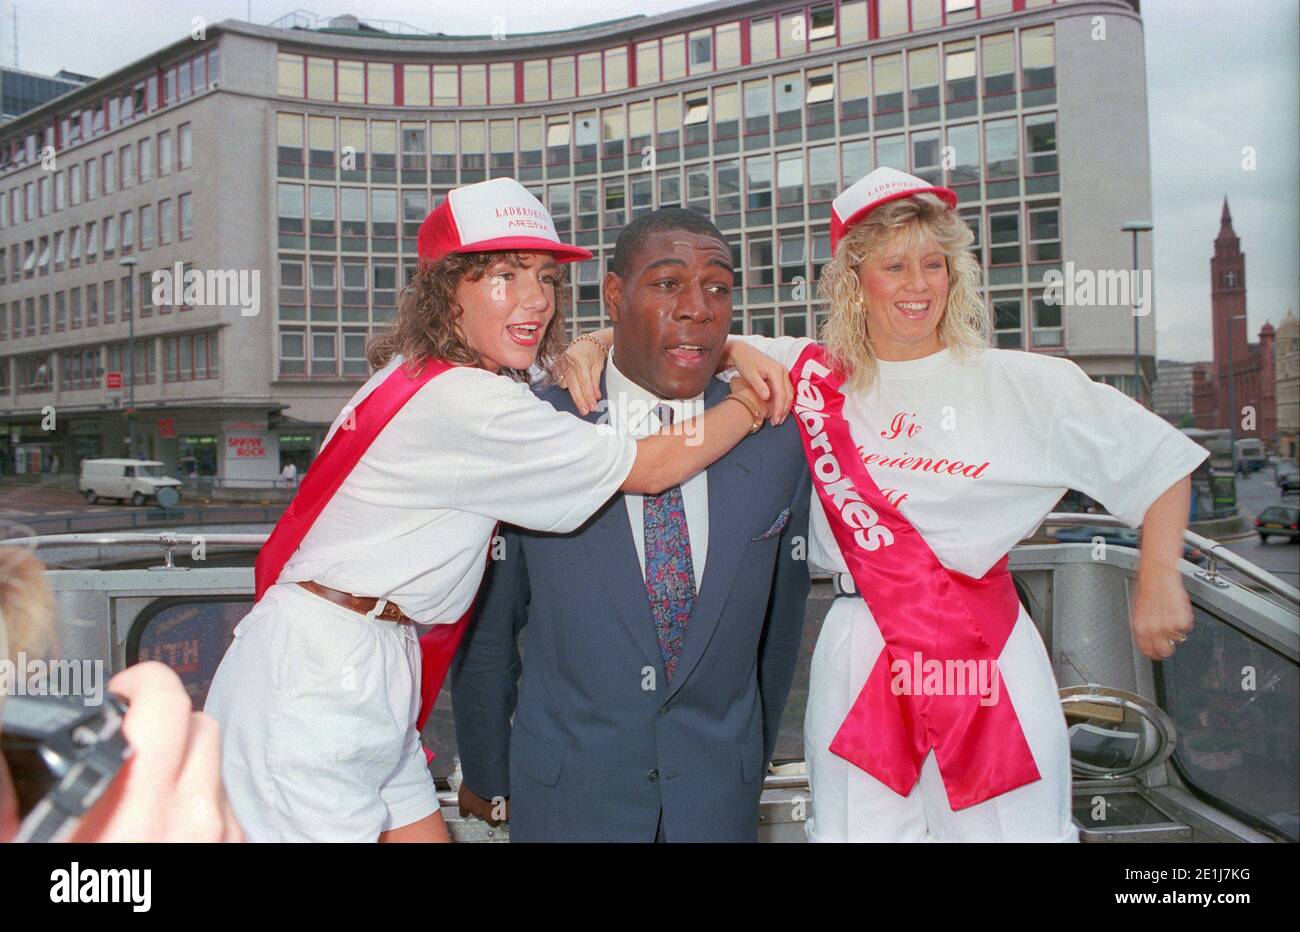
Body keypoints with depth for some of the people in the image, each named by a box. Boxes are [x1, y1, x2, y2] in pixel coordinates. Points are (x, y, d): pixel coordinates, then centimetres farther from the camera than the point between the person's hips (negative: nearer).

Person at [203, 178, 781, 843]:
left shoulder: (416, 375, 10)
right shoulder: (465, 402, -19)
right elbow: (653, 468, -14)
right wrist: (749, 404, 1)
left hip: (374, 675, 10)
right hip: (311, 683, -10)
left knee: (421, 828, 14)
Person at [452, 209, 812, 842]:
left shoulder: (778, 441, -5)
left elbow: (778, 622, 6)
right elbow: (487, 622, -1)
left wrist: (751, 763, 14)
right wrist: (485, 774, 7)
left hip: (720, 795, 2)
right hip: (564, 794, -1)